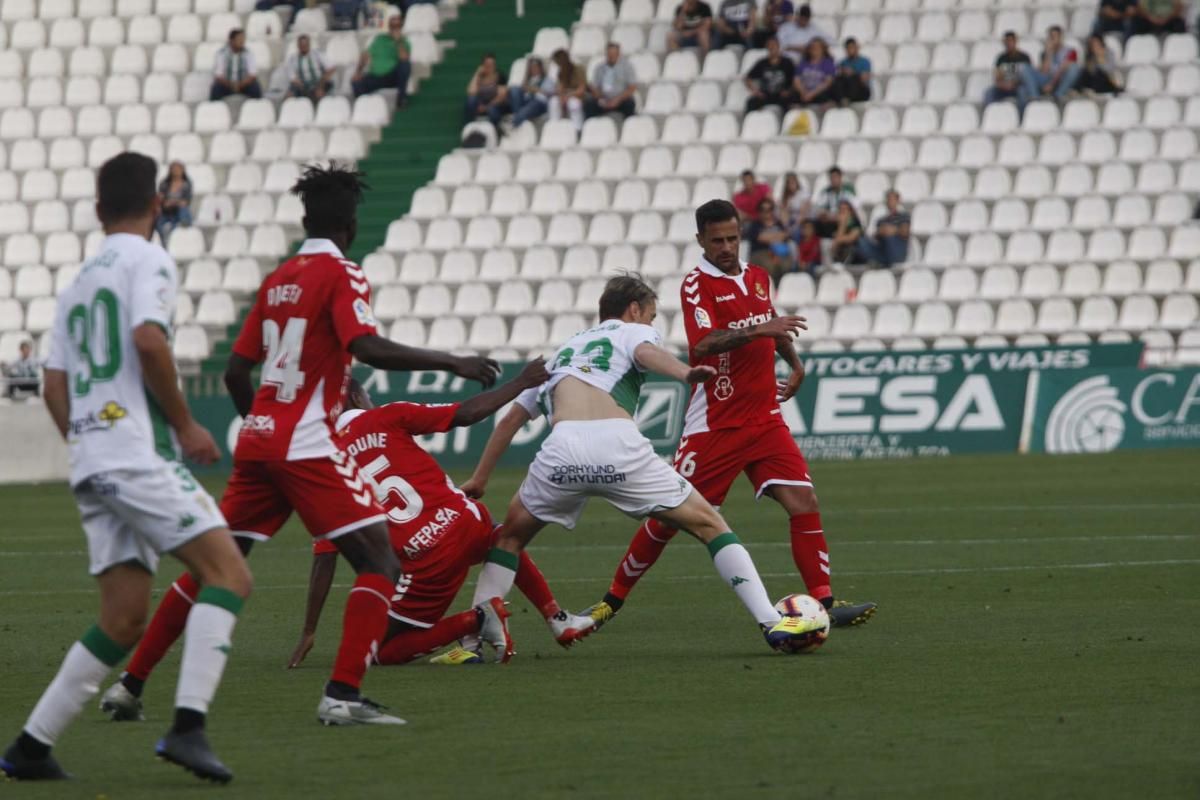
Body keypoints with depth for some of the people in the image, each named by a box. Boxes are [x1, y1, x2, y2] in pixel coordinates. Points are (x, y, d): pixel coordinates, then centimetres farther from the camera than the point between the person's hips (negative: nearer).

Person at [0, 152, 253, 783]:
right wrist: (185, 425, -8)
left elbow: (54, 388, 19)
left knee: (123, 620, 8)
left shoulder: (76, 286, 23)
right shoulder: (147, 261, 0)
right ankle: (188, 726, -25)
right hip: (138, 453, -8)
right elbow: (148, 340, -16)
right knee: (229, 573, -11)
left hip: (89, 458, 8)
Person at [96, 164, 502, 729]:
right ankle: (342, 695, -19)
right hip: (307, 447, -7)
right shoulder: (342, 276, -6)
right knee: (379, 561, -6)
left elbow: (236, 372, 17)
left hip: (258, 439, 7)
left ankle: (129, 686, 18)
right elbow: (366, 348, -23)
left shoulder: (277, 279, 14)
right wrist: (449, 362, -18)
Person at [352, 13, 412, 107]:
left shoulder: (403, 43, 3)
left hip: (392, 77, -1)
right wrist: (358, 71, -7)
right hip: (375, 77, 1)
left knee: (405, 64, -31)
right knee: (356, 83, -28)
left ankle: (402, 95, -19)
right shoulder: (379, 39, 12)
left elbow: (404, 58, -18)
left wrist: (398, 41, -21)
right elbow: (366, 55, 7)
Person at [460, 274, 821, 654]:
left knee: (511, 535, 29)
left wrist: (479, 479, 43)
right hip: (618, 444, -3)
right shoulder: (633, 331, 24)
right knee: (709, 524, 10)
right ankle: (773, 623, 1)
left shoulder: (561, 352, 37)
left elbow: (510, 419, 36)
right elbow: (646, 353, -3)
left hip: (562, 449, 3)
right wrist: (685, 374, -23)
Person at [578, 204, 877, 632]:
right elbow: (703, 344, -27)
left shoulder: (758, 277, 11)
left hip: (765, 420, 5)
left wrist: (794, 361, 16)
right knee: (669, 517, 1)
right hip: (714, 424, -5)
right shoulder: (697, 284, -9)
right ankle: (613, 600, 16)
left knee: (804, 503, -11)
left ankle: (824, 602, -11)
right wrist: (759, 330, -37)